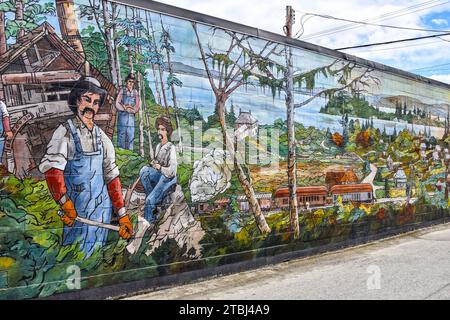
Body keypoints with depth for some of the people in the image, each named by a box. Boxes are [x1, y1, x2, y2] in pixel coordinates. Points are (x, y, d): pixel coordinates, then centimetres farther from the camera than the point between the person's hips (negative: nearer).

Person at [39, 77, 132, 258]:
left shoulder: (101, 136, 9)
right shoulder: (66, 131, -7)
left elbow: (111, 175, 10)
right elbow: (51, 168, -21)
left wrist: (122, 215, 6)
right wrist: (65, 203, -28)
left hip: (103, 207, 5)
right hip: (75, 210, -5)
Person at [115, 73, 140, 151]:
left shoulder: (136, 92, 9)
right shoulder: (122, 90, 3)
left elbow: (137, 106, 4)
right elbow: (117, 104, -1)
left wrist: (128, 108, -7)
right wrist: (126, 109, -9)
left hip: (131, 116, 2)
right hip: (122, 115, -2)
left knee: (131, 135, 2)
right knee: (121, 133, -3)